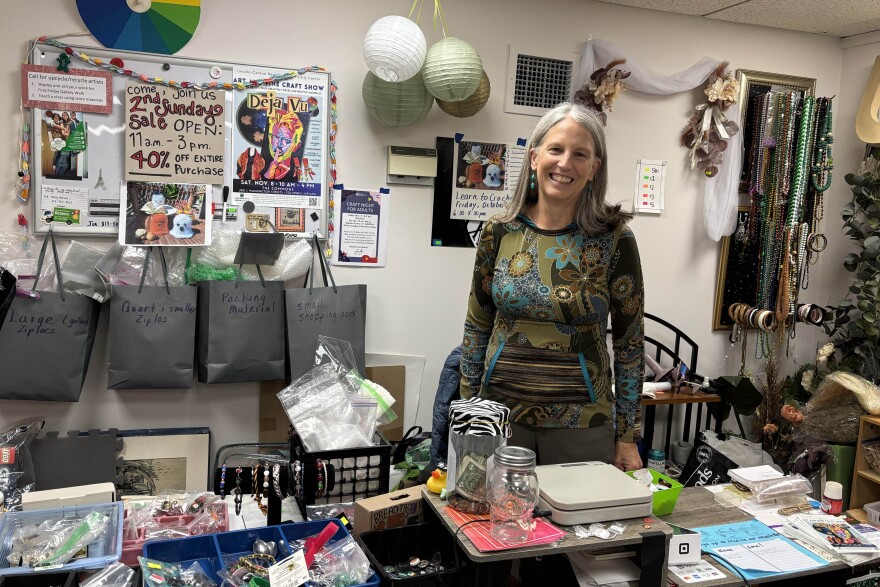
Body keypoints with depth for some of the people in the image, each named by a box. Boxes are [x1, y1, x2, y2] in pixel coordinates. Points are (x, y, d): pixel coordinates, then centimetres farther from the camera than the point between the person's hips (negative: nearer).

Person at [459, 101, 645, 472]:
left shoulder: (613, 239, -7)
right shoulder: (499, 232, -2)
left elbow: (630, 341, -2)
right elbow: (477, 327, 6)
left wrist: (628, 436, -1)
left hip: (581, 423, -1)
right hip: (499, 413, 2)